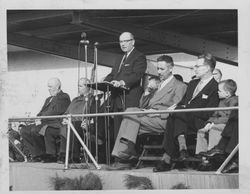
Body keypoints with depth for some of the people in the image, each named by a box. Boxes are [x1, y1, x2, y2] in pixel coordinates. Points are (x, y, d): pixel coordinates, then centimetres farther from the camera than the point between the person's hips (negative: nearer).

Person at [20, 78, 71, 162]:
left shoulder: (64, 97, -3)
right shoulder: (49, 99, 27)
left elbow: (55, 112, -16)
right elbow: (41, 112, 21)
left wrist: (42, 118, -14)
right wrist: (38, 118, -2)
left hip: (56, 125, -9)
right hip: (44, 123, 10)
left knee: (34, 130, -29)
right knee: (24, 131, -5)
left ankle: (50, 155, -17)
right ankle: (37, 155, -8)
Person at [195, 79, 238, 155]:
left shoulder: (234, 101, -13)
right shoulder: (222, 101, 16)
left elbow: (229, 118, -21)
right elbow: (215, 114, 20)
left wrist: (214, 122, -20)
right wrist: (209, 122, 0)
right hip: (221, 124, 10)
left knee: (214, 129, -34)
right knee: (201, 131, -1)